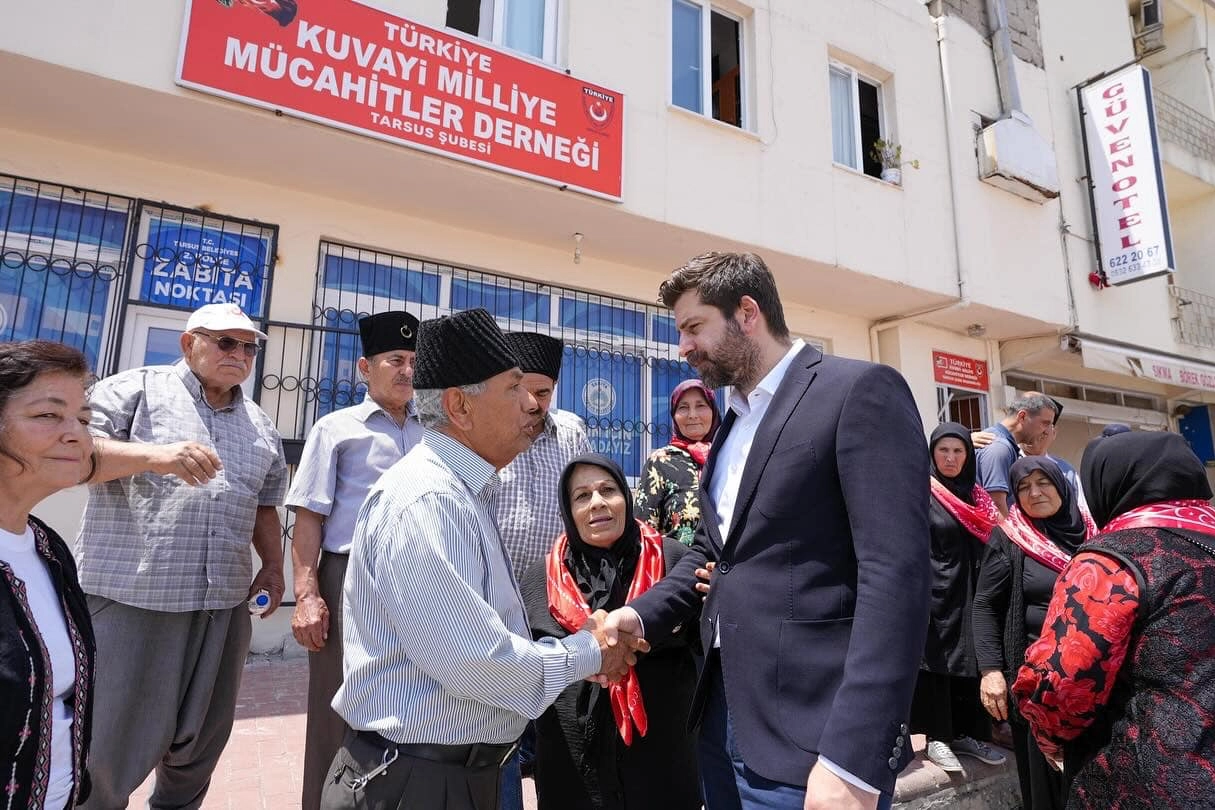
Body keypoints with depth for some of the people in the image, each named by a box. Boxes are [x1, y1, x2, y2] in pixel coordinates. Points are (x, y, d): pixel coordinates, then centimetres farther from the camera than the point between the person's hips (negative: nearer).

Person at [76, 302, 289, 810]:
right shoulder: (137, 389, 0)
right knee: (110, 742, 5)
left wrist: (272, 565, 10)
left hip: (224, 605, 5)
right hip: (129, 597, -4)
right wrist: (154, 455, -26)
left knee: (201, 740, 15)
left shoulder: (261, 426, 16)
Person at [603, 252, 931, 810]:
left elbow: (895, 574, -20)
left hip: (809, 735, -8)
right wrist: (641, 615, 0)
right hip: (724, 714, 8)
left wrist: (851, 761, -24)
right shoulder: (734, 421, 13)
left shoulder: (861, 390, -12)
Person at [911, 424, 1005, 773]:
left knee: (970, 660, 11)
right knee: (935, 659, 1)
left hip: (969, 592, 6)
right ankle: (937, 738, 12)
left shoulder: (976, 495, 10)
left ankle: (964, 733, 24)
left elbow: (992, 542, 13)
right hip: (934, 591, -6)